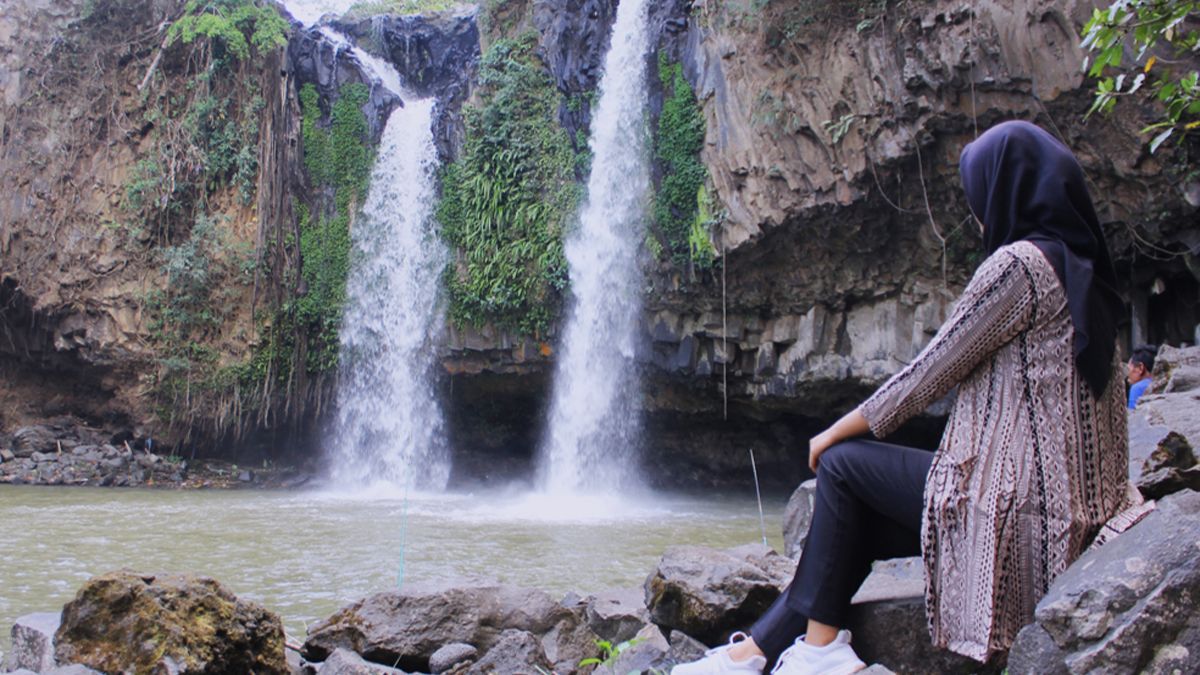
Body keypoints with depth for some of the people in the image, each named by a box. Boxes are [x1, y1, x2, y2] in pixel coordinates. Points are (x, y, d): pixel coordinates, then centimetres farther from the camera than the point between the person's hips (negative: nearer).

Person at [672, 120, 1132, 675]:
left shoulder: (1018, 262, -15)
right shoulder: (1078, 267, 14)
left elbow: (929, 375, -13)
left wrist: (831, 434, 1)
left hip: (1018, 503, -9)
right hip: (1068, 500, 9)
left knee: (842, 464, 2)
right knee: (854, 527, 11)